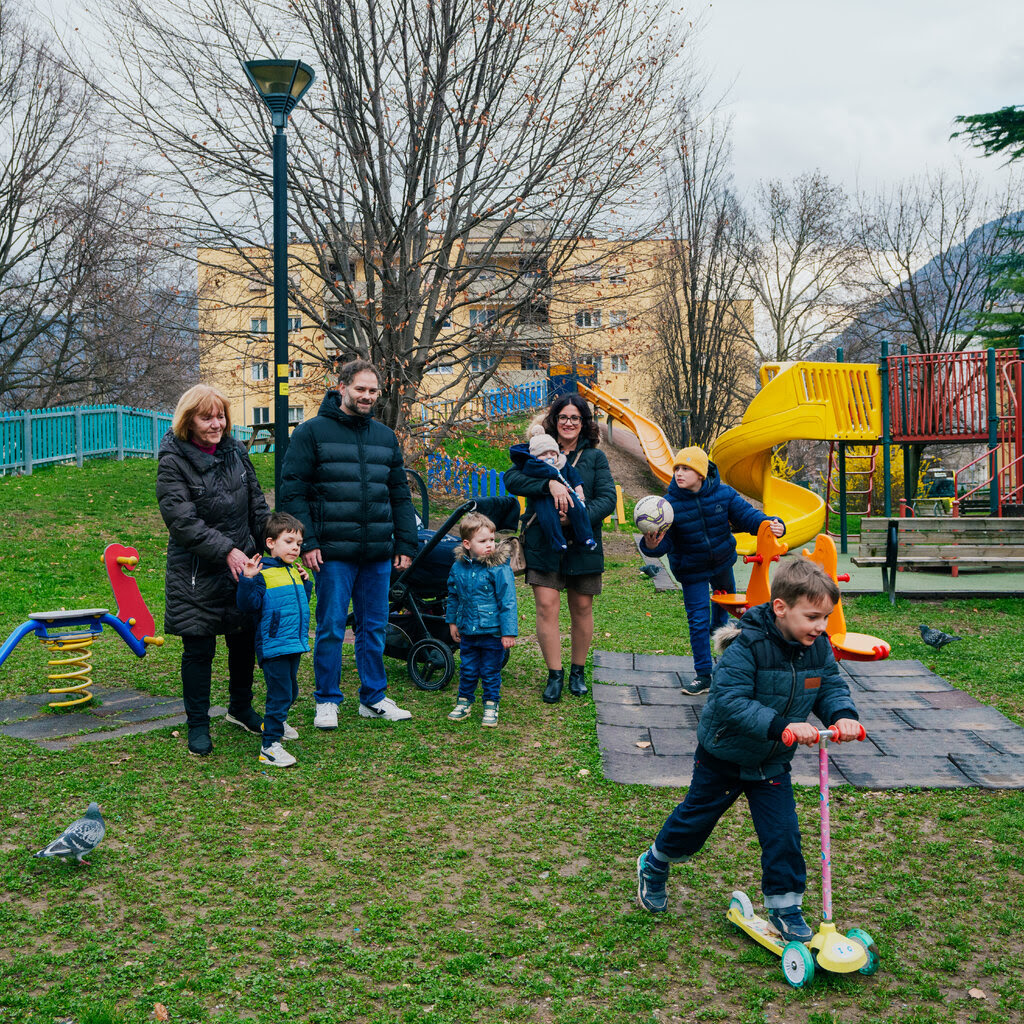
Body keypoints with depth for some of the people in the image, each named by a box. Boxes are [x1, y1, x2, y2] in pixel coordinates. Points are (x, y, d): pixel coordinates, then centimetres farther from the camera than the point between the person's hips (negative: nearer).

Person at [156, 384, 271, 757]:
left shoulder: (236, 452, 6)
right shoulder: (173, 462, -11)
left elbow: (257, 505, 12)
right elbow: (183, 521, -19)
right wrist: (226, 551, -25)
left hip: (243, 564, 6)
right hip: (197, 573, -5)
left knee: (245, 641, 15)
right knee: (199, 649, 1)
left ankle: (240, 708, 35)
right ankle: (197, 725, 17)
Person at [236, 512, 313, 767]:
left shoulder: (293, 572, 13)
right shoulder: (263, 573, -13)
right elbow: (250, 605, -23)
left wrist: (305, 582, 12)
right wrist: (248, 580, -34)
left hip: (294, 644, 8)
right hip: (273, 646, -8)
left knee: (290, 691, 22)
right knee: (280, 694, -9)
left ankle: (276, 721, 46)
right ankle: (270, 745, -1)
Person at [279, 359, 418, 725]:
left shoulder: (386, 437, 15)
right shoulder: (312, 432, -1)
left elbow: (399, 495, 19)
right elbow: (292, 491, -4)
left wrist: (406, 543, 11)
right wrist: (306, 542, -11)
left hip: (378, 554, 5)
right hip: (333, 553, -4)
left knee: (374, 627, 11)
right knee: (331, 628, 1)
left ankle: (374, 697, 23)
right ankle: (327, 701, 15)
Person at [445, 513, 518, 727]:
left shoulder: (499, 569, -14)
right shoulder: (458, 567, -1)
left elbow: (508, 602, -11)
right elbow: (453, 597, 14)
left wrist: (509, 632, -12)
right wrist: (452, 621, 17)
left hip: (492, 632, -3)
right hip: (467, 632, 3)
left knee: (490, 671, 8)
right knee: (467, 670, 14)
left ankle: (491, 705, 24)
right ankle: (464, 701, 32)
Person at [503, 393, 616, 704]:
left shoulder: (595, 456, 8)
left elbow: (608, 497, -3)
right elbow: (511, 478, -11)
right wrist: (549, 484, -26)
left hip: (582, 544, 1)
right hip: (543, 542, -1)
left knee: (581, 608, 8)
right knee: (546, 606, -8)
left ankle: (578, 671, 26)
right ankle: (555, 674, 5)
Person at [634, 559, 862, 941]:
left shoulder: (818, 648, -10)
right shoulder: (747, 645, -30)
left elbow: (832, 687, -2)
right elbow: (730, 701, -36)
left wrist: (843, 715, -25)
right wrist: (782, 725, -45)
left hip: (772, 763, 5)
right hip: (723, 756, -4)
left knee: (783, 834, -1)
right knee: (695, 820, 13)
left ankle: (785, 909, 19)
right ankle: (654, 866, 40)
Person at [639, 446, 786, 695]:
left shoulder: (723, 494, -19)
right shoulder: (670, 503, -24)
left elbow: (746, 515, -14)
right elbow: (664, 543, -24)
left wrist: (772, 524, -32)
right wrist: (651, 545, -48)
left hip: (722, 561, 4)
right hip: (691, 570, -3)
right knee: (698, 619, -4)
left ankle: (718, 628, 66)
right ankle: (703, 675, 8)